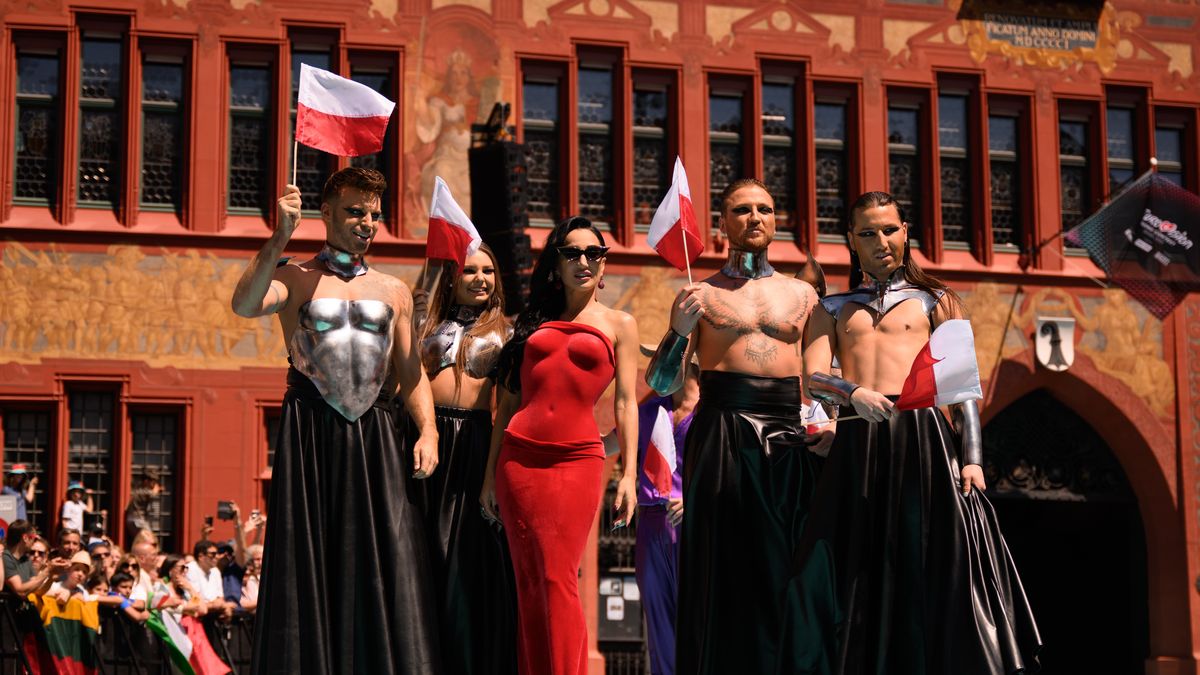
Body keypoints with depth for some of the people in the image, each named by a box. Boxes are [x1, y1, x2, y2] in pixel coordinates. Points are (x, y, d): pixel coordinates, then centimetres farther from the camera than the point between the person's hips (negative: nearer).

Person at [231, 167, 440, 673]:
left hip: (373, 436, 3)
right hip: (310, 434, -3)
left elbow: (411, 373, 14)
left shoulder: (394, 291, 16)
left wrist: (427, 431, -1)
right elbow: (245, 305, -16)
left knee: (384, 565, -3)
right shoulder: (294, 279, 6)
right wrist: (280, 238, -21)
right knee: (309, 564, -2)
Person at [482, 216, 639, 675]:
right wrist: (491, 475, 10)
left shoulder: (619, 325, 11)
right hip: (519, 456, 3)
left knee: (557, 581, -10)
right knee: (528, 584, 3)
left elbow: (625, 404, 5)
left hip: (578, 460, -3)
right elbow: (508, 401, 15)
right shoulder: (534, 322, 17)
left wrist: (629, 474, -5)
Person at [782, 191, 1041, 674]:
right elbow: (813, 379, 5)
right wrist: (853, 393, -18)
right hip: (857, 445, 2)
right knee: (858, 574, -1)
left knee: (938, 567, -8)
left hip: (923, 437, -2)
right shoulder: (833, 309, 19)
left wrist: (971, 457, -5)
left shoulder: (934, 301, 15)